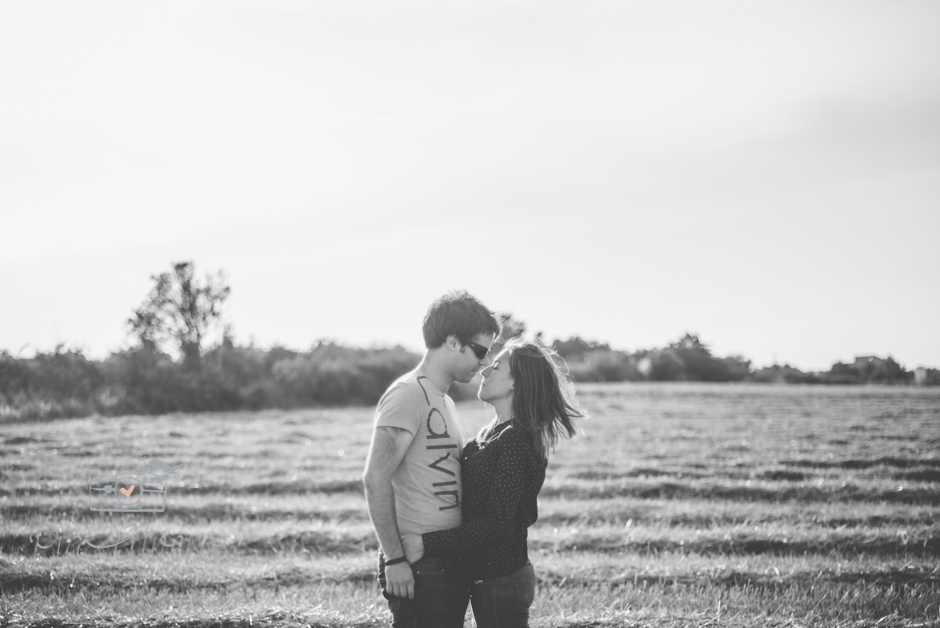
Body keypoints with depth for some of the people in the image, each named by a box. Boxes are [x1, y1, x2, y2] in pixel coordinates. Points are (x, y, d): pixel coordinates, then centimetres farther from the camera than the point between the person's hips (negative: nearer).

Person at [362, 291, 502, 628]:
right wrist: (394, 559, -19)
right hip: (419, 567, -9)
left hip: (449, 560, 9)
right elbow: (375, 479, -18)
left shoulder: (443, 400, 17)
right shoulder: (407, 395, -12)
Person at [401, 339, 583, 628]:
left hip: (501, 582, -9)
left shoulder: (515, 440, -17)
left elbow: (496, 523, -22)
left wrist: (428, 544, -23)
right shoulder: (491, 433, 11)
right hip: (484, 577, 9)